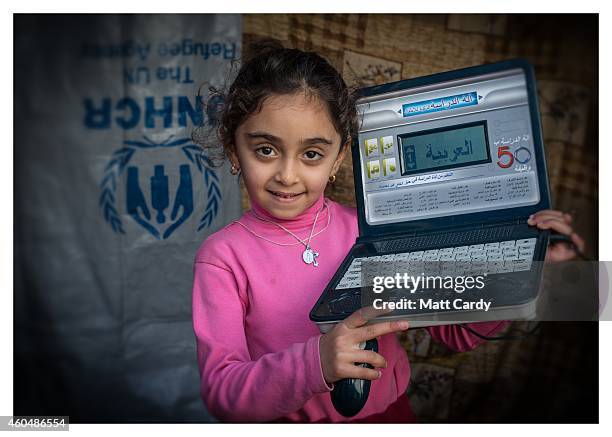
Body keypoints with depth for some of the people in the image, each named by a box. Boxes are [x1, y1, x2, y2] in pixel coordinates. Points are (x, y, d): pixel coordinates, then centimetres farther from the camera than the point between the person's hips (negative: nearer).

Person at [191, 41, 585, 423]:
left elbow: (455, 329, 0)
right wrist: (314, 362, -31)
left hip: (389, 411, 2)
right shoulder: (223, 256, -10)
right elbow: (220, 392, -15)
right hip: (286, 420, -1)